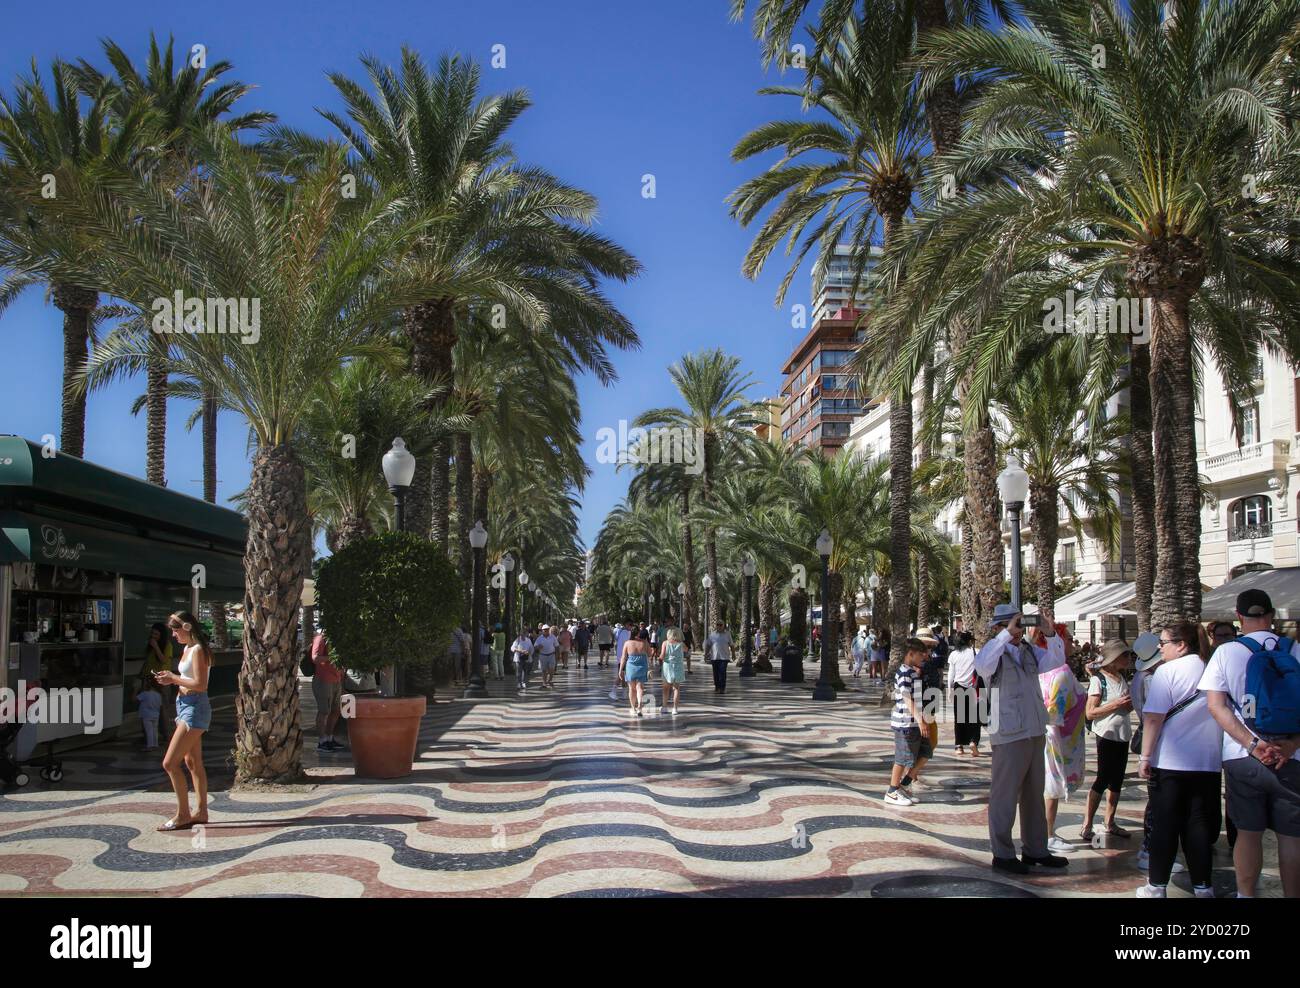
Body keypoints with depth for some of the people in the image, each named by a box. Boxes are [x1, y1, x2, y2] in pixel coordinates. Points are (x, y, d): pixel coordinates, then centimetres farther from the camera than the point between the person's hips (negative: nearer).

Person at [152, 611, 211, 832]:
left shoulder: (198, 650, -16)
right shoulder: (187, 649, 13)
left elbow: (200, 684, -22)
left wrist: (173, 677, -14)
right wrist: (171, 679, 1)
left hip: (195, 708, -10)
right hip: (185, 705, 10)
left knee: (170, 763, -11)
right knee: (192, 762, 16)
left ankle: (183, 815, -3)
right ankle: (201, 812, 24)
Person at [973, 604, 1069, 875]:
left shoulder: (1029, 651, 10)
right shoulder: (995, 651, -11)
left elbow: (1056, 660, 10)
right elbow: (982, 665, -31)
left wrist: (1050, 631, -4)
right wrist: (1008, 633, -30)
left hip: (1035, 732, 8)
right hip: (1009, 736, -8)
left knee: (1034, 794, 17)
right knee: (1005, 796, 1)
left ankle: (1035, 850, 29)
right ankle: (1002, 854, 11)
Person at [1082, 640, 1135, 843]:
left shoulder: (1122, 678, 11)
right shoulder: (1098, 679, -12)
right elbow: (1090, 712, -14)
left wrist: (1129, 703, -2)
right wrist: (1115, 705, -21)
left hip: (1122, 735, 7)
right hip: (1107, 735, -7)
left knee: (1117, 780, 11)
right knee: (1103, 779, -7)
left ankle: (1110, 822, 21)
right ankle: (1087, 825, -1)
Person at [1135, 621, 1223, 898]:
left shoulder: (1167, 671, -10)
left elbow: (1153, 718, -15)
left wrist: (1145, 756, -9)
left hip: (1170, 763, -4)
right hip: (1207, 763, 4)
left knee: (1164, 826, 4)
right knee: (1199, 826, 10)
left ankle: (1157, 886, 10)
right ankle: (1202, 887, 14)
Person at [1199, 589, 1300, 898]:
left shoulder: (1226, 652, -2)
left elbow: (1216, 705, -8)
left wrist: (1253, 744, -13)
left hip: (1242, 757, 0)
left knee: (1248, 832, 10)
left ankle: (1246, 894, 16)